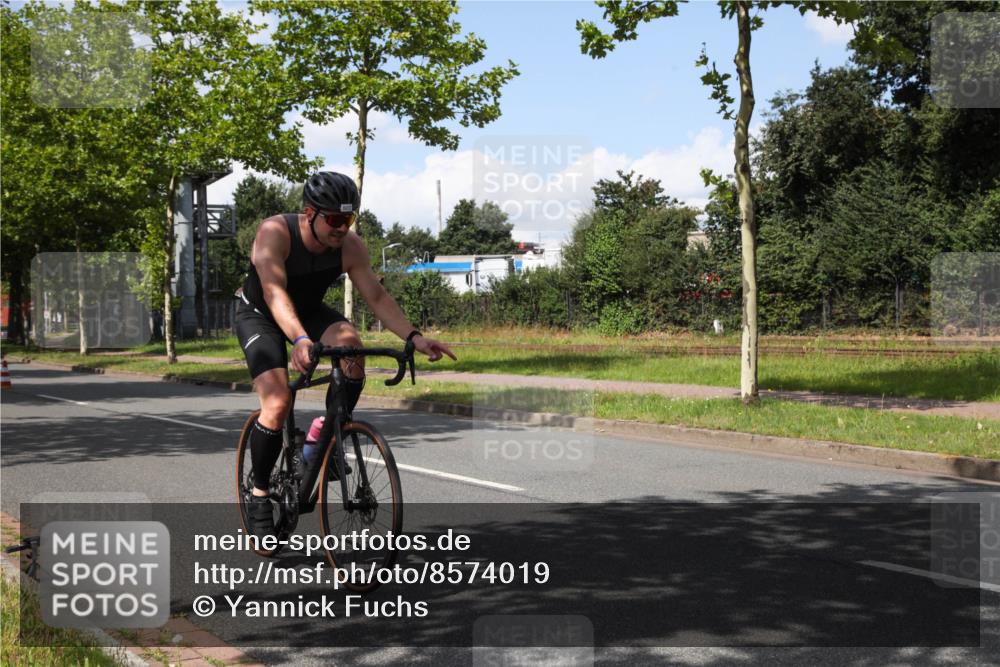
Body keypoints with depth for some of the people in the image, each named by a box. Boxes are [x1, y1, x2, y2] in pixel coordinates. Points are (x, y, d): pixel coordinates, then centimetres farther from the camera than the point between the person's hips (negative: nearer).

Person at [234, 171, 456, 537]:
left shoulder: (351, 246, -20)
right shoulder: (275, 232, -32)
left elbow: (378, 297, -18)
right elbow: (274, 291, -44)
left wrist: (414, 337, -32)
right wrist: (299, 339, -60)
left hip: (308, 311, 4)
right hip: (259, 314, -3)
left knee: (350, 342, -30)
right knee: (278, 403, -22)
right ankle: (259, 497, -2)